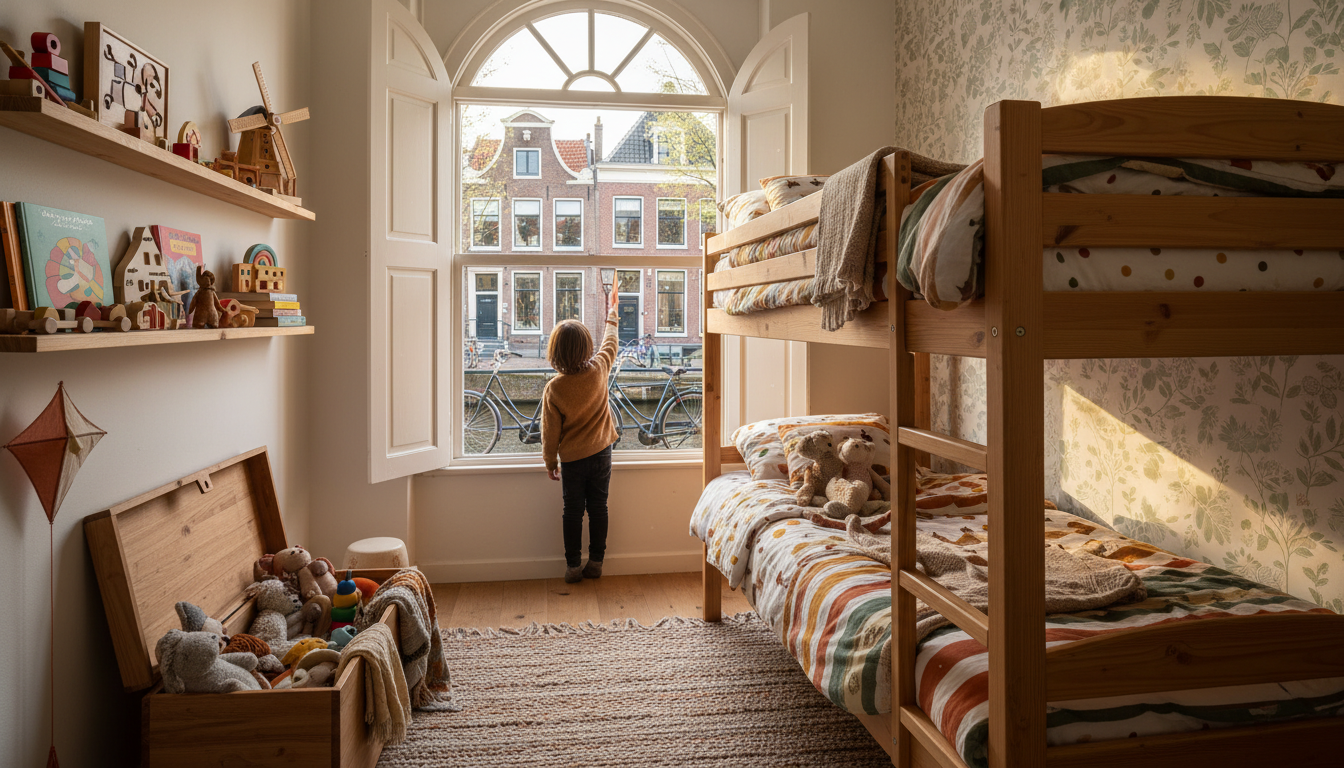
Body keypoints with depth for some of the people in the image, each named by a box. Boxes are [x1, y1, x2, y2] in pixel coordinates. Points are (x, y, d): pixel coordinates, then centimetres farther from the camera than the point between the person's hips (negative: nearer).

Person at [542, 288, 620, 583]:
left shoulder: (553, 388, -17)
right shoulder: (598, 370, -13)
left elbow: (550, 431, -9)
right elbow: (610, 343, 9)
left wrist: (550, 462, 5)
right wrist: (611, 314, 25)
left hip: (572, 459, -2)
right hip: (601, 452, 2)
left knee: (573, 512, 8)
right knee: (598, 508, 11)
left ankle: (573, 566, 16)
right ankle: (596, 562, 19)